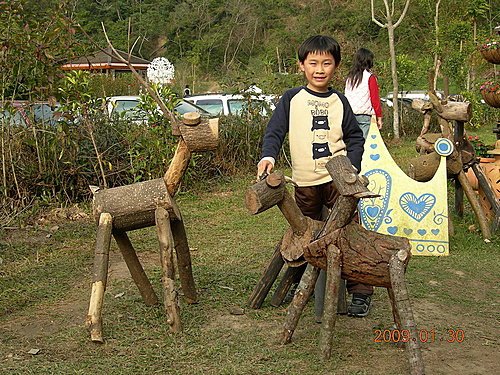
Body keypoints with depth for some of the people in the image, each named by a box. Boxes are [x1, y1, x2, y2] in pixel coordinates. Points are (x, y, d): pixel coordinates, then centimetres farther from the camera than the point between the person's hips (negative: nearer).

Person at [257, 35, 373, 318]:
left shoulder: (339, 101, 6)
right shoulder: (292, 99, 2)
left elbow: (355, 137, 10)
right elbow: (275, 131, -1)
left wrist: (351, 166, -6)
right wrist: (268, 156, -20)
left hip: (338, 178, 0)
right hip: (305, 181, 0)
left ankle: (360, 291, 6)